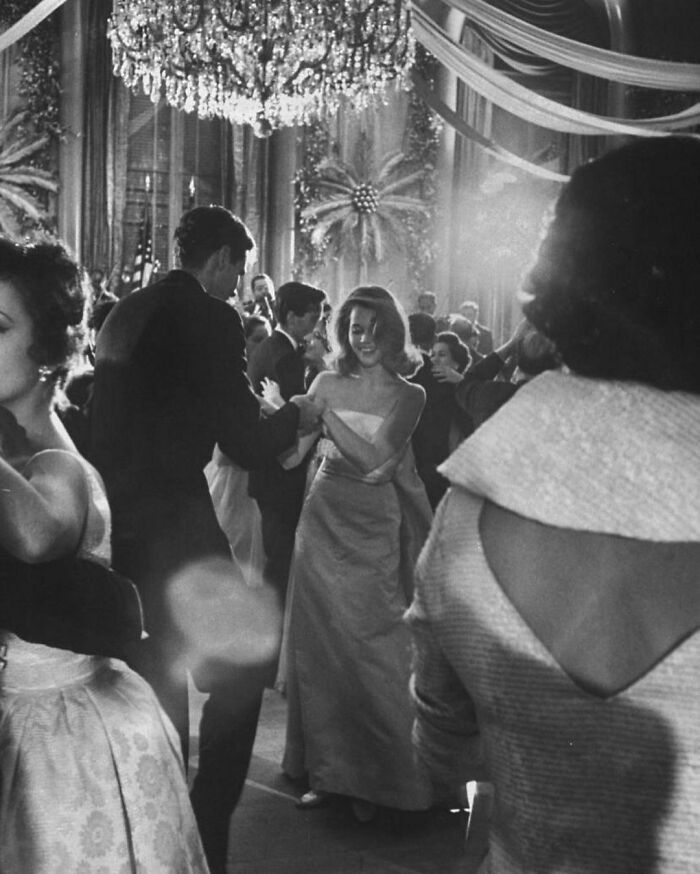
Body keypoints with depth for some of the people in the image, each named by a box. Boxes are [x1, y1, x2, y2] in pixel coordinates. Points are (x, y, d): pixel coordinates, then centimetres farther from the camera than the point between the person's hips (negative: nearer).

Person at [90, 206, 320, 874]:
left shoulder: (123, 315, 11)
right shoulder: (212, 320, -13)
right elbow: (246, 445, -15)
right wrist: (295, 414, 4)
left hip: (116, 518, 9)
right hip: (175, 519, -9)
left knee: (155, 669, 22)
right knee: (240, 669, 4)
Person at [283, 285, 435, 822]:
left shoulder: (408, 396, -2)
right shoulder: (328, 384, 4)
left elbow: (377, 460, -15)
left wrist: (328, 414, -18)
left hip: (374, 530, -2)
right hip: (324, 520, 2)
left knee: (370, 648, 0)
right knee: (321, 643, 6)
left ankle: (372, 779, 13)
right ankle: (326, 770, 18)